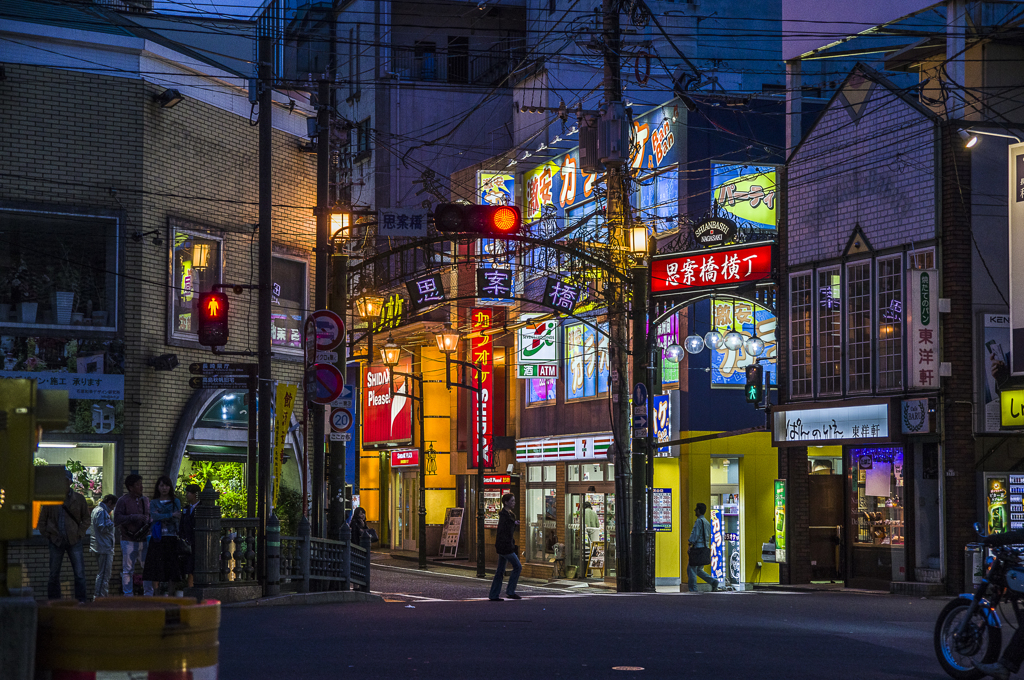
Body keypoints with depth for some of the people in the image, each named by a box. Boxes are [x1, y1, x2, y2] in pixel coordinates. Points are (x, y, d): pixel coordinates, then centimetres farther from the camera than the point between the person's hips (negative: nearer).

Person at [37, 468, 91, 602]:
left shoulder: (79, 499, 4)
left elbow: (86, 519, 10)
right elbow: (42, 520, 12)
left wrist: (80, 533, -2)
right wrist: (47, 534, 2)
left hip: (74, 541, -1)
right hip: (56, 541, 1)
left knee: (79, 574, -4)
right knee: (54, 574, 6)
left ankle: (80, 601, 1)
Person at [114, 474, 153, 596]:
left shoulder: (145, 500, 15)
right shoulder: (123, 501, -3)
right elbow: (117, 519, -12)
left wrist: (149, 522, 3)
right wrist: (134, 517, -20)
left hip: (144, 539, 5)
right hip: (129, 541, -5)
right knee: (128, 570, 1)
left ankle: (149, 594, 11)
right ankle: (128, 596, 6)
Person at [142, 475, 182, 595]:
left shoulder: (175, 502, 9)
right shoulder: (153, 502, 10)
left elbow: (176, 519, -5)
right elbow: (154, 516, -9)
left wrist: (161, 518, -10)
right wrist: (170, 515, -11)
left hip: (171, 537, 0)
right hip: (157, 538, 0)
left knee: (171, 567, -2)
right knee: (155, 566, -6)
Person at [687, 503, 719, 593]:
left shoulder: (699, 521, -10)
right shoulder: (707, 522, 18)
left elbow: (695, 535, -16)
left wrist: (691, 545, -11)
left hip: (698, 548, -9)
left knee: (691, 568, -3)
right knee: (698, 570, 15)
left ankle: (693, 590, -5)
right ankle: (713, 581, -1)